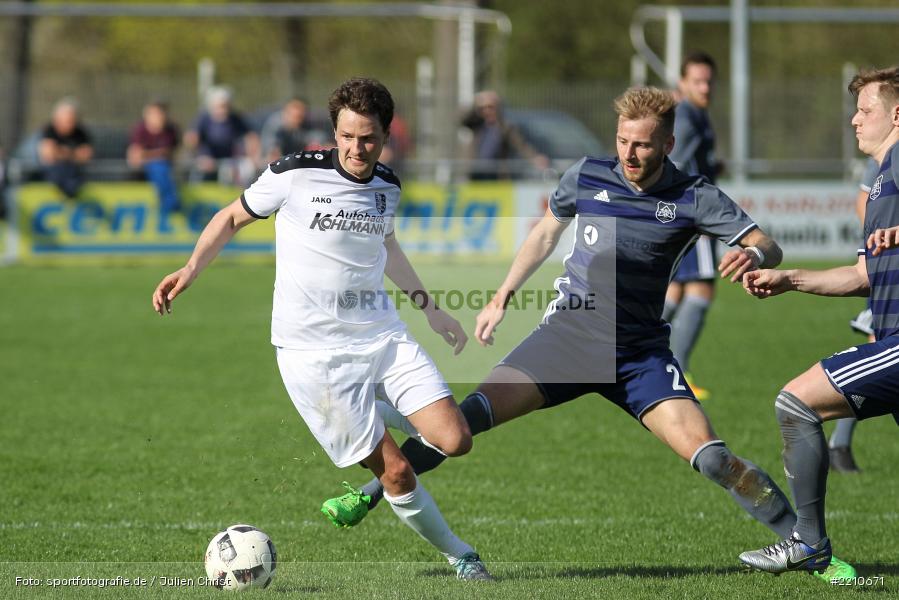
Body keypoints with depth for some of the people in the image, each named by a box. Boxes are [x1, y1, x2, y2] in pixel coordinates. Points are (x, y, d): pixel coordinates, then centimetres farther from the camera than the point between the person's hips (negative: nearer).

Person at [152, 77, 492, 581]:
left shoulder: (387, 186, 6)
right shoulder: (296, 175, -10)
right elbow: (234, 216, 6)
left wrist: (431, 308, 30)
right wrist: (192, 268, -8)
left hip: (382, 333, 5)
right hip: (315, 350, -5)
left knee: (455, 440, -9)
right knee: (396, 471, -7)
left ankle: (372, 492, 21)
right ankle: (459, 556, 16)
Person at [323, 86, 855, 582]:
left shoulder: (694, 198, -7)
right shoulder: (586, 177, 0)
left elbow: (766, 246, -10)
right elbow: (546, 234, 18)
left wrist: (753, 256, -35)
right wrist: (501, 299, 18)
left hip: (641, 352, -1)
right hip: (569, 332, 1)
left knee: (706, 453, -18)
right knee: (474, 413, -16)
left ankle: (801, 537, -4)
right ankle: (368, 494, -5)